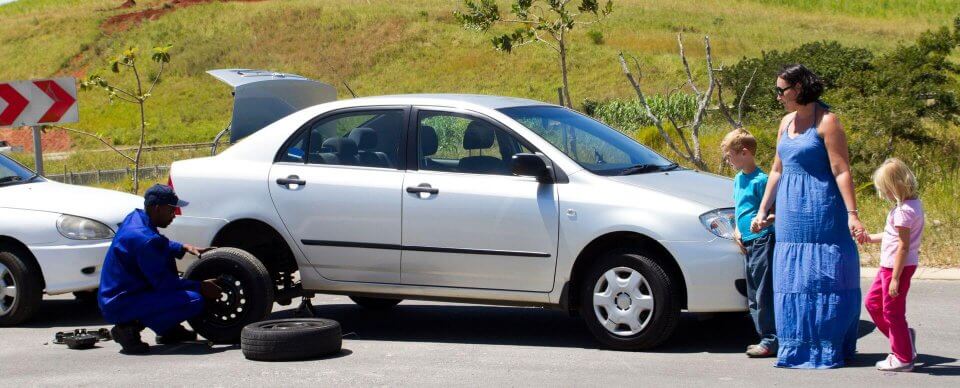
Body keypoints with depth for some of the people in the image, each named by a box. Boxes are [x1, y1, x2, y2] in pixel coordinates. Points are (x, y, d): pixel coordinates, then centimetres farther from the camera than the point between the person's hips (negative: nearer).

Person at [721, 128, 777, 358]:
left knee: (764, 293, -9)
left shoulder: (761, 180, -12)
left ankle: (770, 341, -6)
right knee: (753, 296, 12)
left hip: (763, 241, -9)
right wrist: (736, 230, 12)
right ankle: (765, 338, 18)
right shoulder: (738, 179, 16)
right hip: (747, 243, 9)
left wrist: (764, 220, -24)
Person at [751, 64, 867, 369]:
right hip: (790, 212, 7)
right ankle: (797, 346, 15)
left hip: (820, 210, -7)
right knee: (792, 277, 8)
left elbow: (841, 171, -14)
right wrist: (762, 211, 18)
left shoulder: (826, 121, -9)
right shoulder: (786, 122, 14)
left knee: (824, 277, -5)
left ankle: (828, 347, 1)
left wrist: (852, 214, -20)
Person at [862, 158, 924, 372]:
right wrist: (871, 238, 23)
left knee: (892, 311, 0)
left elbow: (903, 246, -24)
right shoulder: (912, 204, 8)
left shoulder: (903, 211, -22)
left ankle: (903, 358, 11)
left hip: (898, 266, -10)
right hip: (889, 266, 10)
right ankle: (904, 337, 24)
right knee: (873, 302, 19)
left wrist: (895, 278, -22)